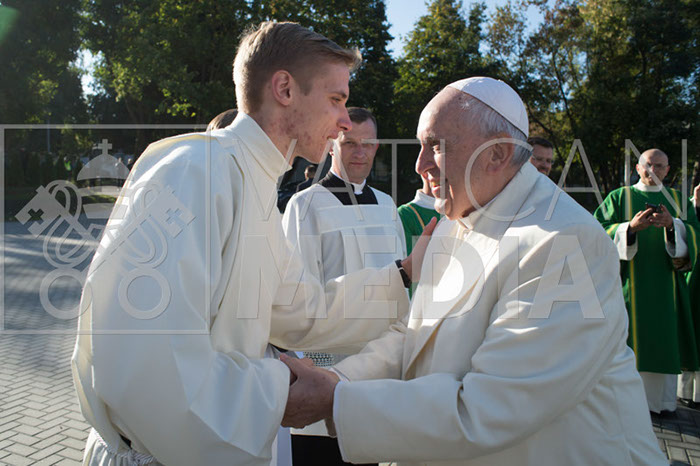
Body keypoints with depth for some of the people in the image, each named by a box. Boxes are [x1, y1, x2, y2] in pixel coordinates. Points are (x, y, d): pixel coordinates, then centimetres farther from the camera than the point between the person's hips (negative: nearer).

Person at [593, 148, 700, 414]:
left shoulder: (678, 199, 13)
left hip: (665, 285, 3)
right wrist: (631, 227, -21)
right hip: (629, 283, -2)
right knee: (630, 339, -1)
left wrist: (673, 225, -17)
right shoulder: (619, 197, 5)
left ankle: (660, 400, 16)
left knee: (663, 339, 4)